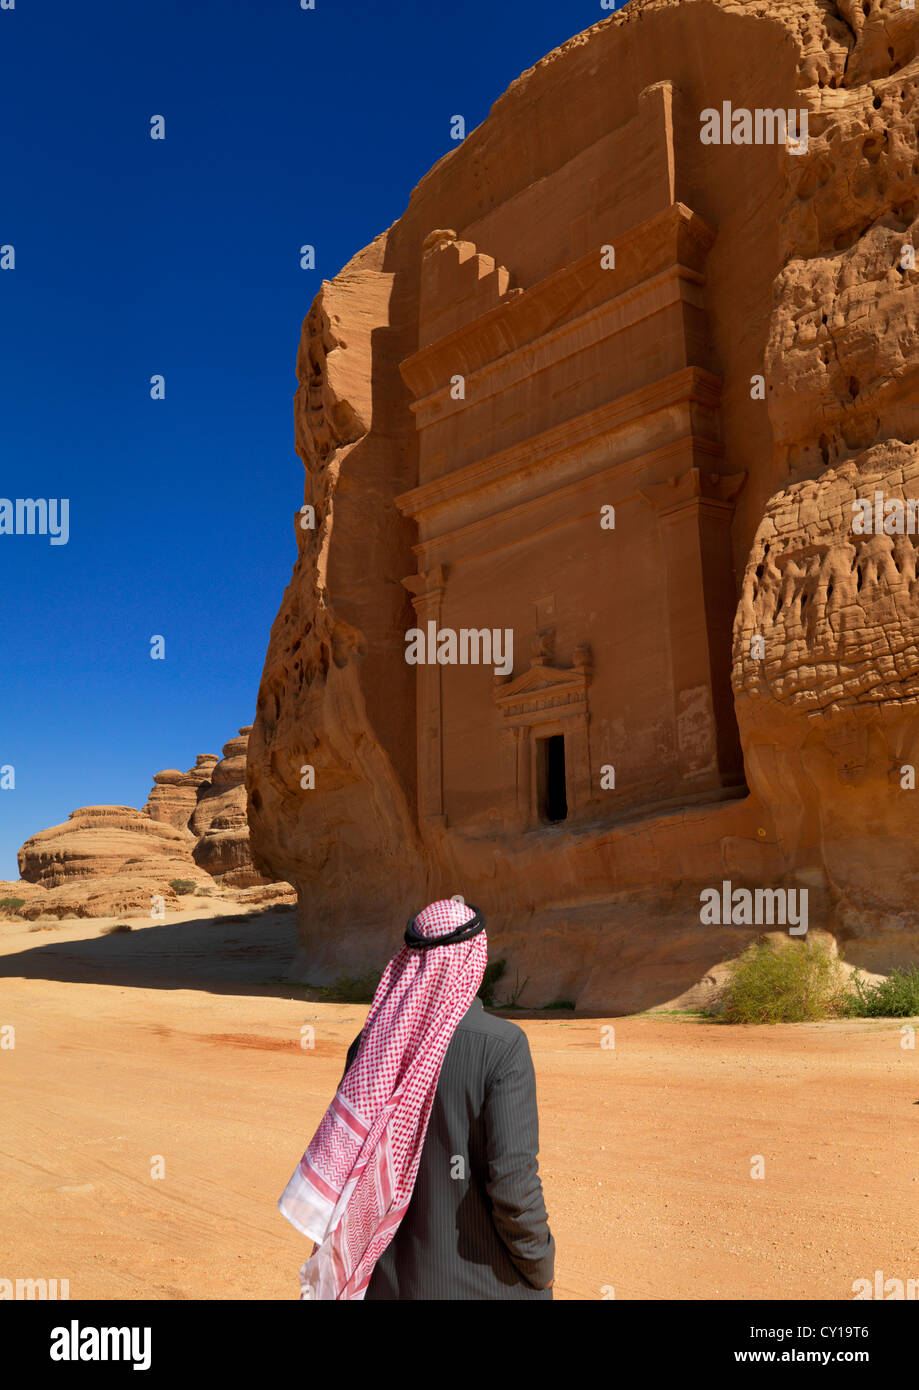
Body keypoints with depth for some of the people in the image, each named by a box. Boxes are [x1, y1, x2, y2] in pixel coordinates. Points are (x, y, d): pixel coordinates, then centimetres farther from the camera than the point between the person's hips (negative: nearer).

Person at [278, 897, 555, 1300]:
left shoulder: (371, 1041, -6)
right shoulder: (502, 1046, -21)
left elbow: (341, 1159, -1)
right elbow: (513, 1179, -23)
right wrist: (541, 1266, -6)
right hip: (484, 1281, -4)